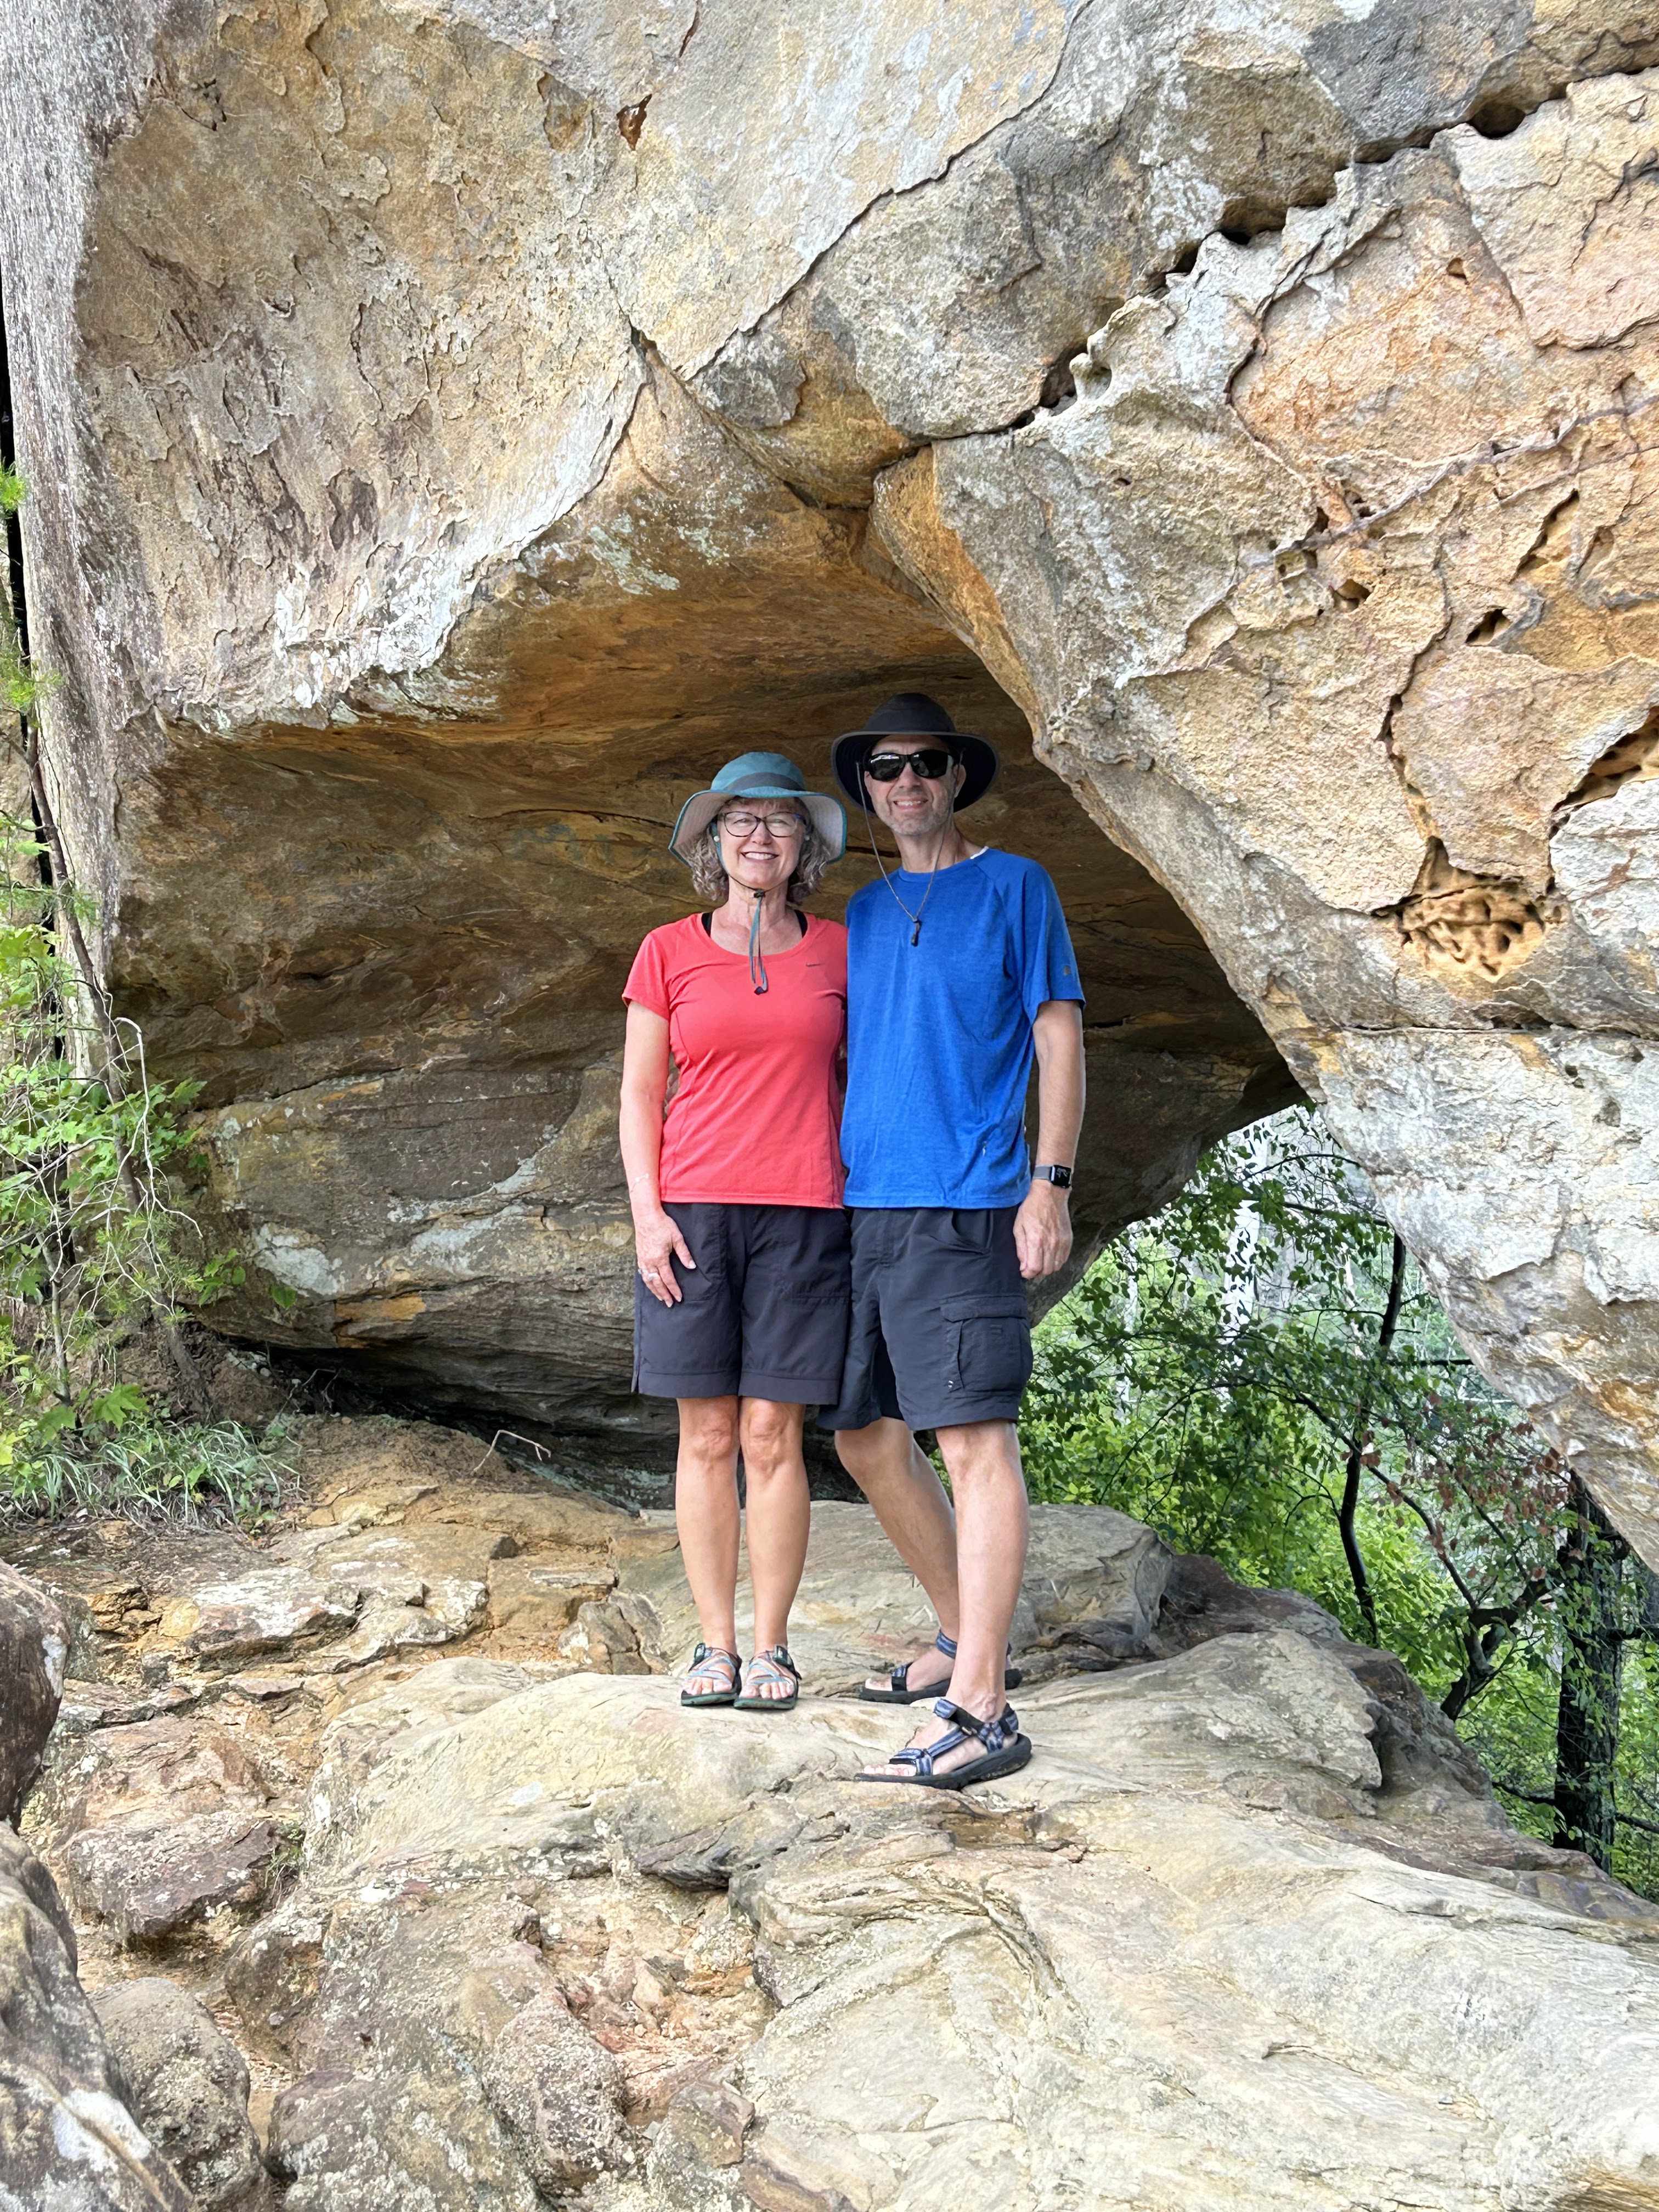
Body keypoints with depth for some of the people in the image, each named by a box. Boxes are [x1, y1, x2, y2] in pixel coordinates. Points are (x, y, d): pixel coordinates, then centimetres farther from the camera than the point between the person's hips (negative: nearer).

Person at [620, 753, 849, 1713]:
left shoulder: (837, 950, 9)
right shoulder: (669, 952, 7)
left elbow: (859, 1081, 14)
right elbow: (640, 1093, 7)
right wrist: (646, 1212, -3)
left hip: (801, 1216, 0)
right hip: (693, 1212, 0)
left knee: (773, 1435, -1)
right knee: (709, 1434, 2)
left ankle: (772, 1647, 8)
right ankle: (715, 1645, 10)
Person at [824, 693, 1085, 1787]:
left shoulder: (1015, 888, 2)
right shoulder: (866, 911, 19)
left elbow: (1060, 1038, -2)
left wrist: (1050, 1182, -12)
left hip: (963, 1206, -7)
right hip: (867, 1207, 7)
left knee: (975, 1440, -11)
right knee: (866, 1437, 11)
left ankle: (980, 1712, -13)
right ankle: (968, 1637, 26)